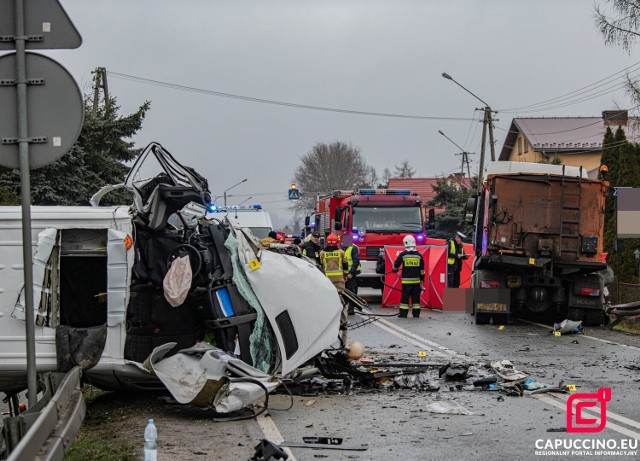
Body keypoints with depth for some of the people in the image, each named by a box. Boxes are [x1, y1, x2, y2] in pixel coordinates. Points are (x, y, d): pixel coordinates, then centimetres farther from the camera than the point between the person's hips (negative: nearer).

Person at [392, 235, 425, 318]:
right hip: (416, 280, 3)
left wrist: (395, 270, 25)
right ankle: (416, 313, 10)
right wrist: (422, 279, 17)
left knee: (405, 296, 0)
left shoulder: (403, 254, -7)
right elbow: (422, 269, 8)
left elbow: (396, 264, 2)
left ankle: (403, 313, -1)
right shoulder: (418, 255, 4)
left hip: (406, 280, -3)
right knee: (416, 297, 8)